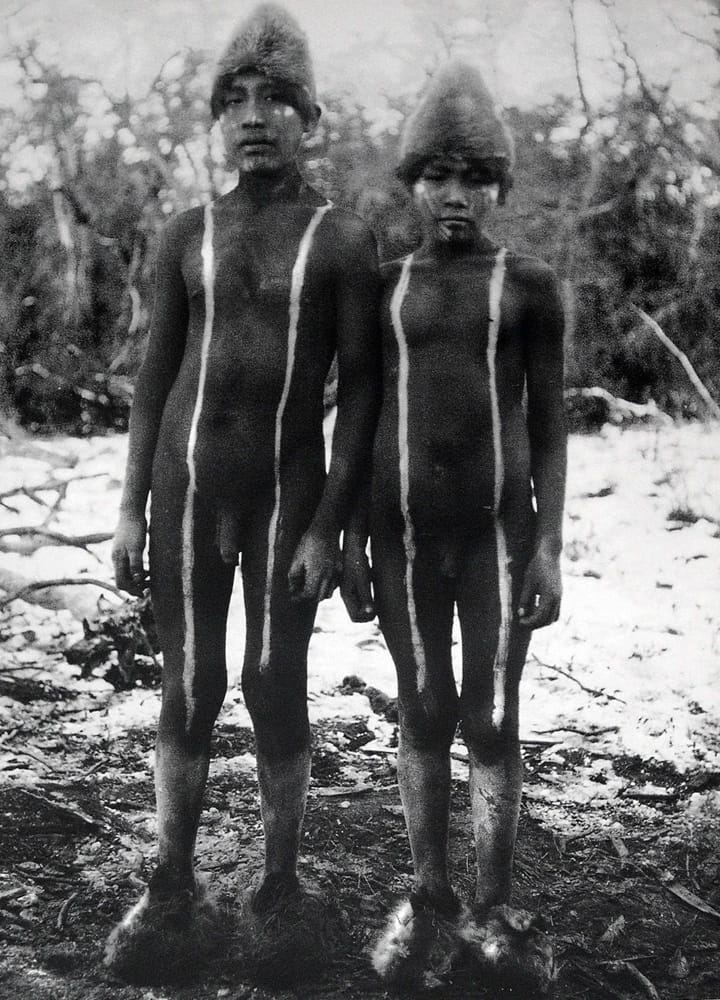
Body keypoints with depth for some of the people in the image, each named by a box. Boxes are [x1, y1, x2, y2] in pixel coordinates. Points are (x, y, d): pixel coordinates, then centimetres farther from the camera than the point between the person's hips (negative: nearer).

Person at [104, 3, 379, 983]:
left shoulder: (345, 240, -3)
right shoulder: (187, 234, 5)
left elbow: (362, 391, -6)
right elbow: (155, 377, 7)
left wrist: (329, 525, -12)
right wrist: (131, 508, 1)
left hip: (288, 495, -2)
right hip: (187, 491, 2)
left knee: (276, 689, 2)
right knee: (189, 691, 6)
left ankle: (280, 885, 18)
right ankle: (173, 894, 16)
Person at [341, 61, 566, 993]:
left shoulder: (530, 286, 1)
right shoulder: (380, 287, 6)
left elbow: (548, 423, 0)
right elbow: (358, 417, 7)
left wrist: (549, 547, -6)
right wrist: (352, 537, 1)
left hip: (499, 531, -1)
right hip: (404, 534, 1)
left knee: (493, 721, 2)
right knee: (424, 717, 8)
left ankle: (492, 910, 16)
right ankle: (428, 902, 20)